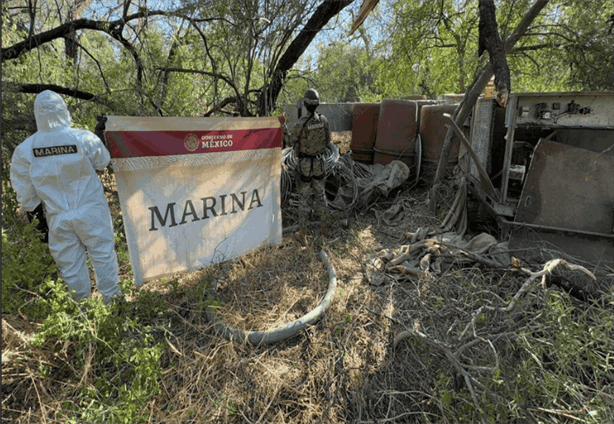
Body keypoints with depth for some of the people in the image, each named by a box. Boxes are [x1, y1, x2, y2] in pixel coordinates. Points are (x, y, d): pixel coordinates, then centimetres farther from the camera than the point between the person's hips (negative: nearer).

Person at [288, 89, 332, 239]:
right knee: (320, 194, 19)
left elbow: (293, 143, -7)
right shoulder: (323, 120, -5)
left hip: (304, 163, -3)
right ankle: (323, 225, 28)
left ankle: (302, 230, 13)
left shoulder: (299, 123, -21)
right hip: (318, 162, 4)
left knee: (304, 197, 5)